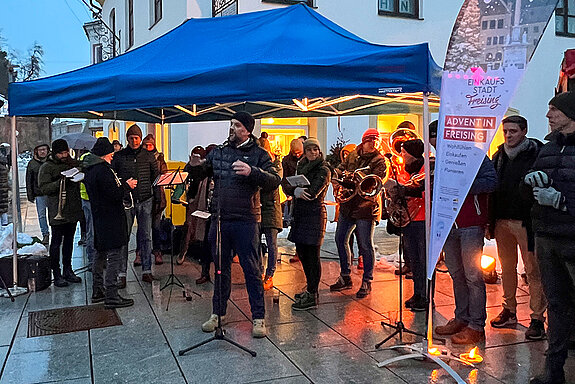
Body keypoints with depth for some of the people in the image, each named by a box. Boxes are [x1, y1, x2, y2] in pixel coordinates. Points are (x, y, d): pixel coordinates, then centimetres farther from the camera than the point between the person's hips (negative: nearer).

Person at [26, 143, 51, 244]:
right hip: (39, 194, 1)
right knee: (42, 215, 3)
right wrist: (30, 195, 2)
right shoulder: (32, 164, 4)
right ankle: (45, 234, 12)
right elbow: (29, 181, 8)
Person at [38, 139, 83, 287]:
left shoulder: (73, 163, 12)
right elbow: (44, 188, -11)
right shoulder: (46, 167, -3)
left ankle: (68, 270, 24)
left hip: (73, 210, 5)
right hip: (57, 212, -5)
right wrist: (61, 181, -24)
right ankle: (57, 274, 6)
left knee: (69, 240, 14)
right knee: (56, 242, 0)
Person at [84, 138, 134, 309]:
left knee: (101, 254, 18)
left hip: (99, 218, 10)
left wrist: (120, 185, 16)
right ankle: (111, 296, -5)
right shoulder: (103, 169, -18)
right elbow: (115, 194, -21)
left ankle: (97, 291, 27)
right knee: (114, 256, -7)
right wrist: (126, 185, -5)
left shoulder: (89, 169, 13)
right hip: (110, 219, -10)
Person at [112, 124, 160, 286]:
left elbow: (156, 176, 14)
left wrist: (157, 198, 6)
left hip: (145, 201, 1)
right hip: (126, 201, -1)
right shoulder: (118, 156, 5)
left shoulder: (149, 156, 9)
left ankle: (147, 270, 13)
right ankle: (121, 273, 4)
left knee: (146, 236, 4)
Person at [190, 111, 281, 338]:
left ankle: (258, 318, 11)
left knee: (252, 269, 1)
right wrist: (196, 166, -3)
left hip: (246, 220, -4)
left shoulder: (258, 154, -2)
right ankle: (218, 313, 28)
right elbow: (200, 173, 20)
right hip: (220, 219, 5)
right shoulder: (218, 152, 11)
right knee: (221, 268, 15)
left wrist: (252, 171, -29)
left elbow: (275, 181, -13)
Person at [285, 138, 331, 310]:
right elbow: (288, 187, 8)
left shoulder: (323, 170, -6)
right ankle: (310, 289, 28)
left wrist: (297, 191, -4)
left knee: (312, 255, -6)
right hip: (300, 214, 8)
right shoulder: (302, 167, 18)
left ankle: (312, 296, -1)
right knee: (302, 253, 13)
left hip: (314, 214, -8)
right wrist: (296, 190, -13)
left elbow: (313, 193, -18)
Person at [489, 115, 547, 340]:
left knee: (532, 269, -2)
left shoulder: (536, 154, -7)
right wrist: (490, 222, 12)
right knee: (507, 267, 14)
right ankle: (509, 311, 26)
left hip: (526, 220, -6)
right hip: (502, 220, 6)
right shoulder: (499, 156, 12)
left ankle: (537, 317, 7)